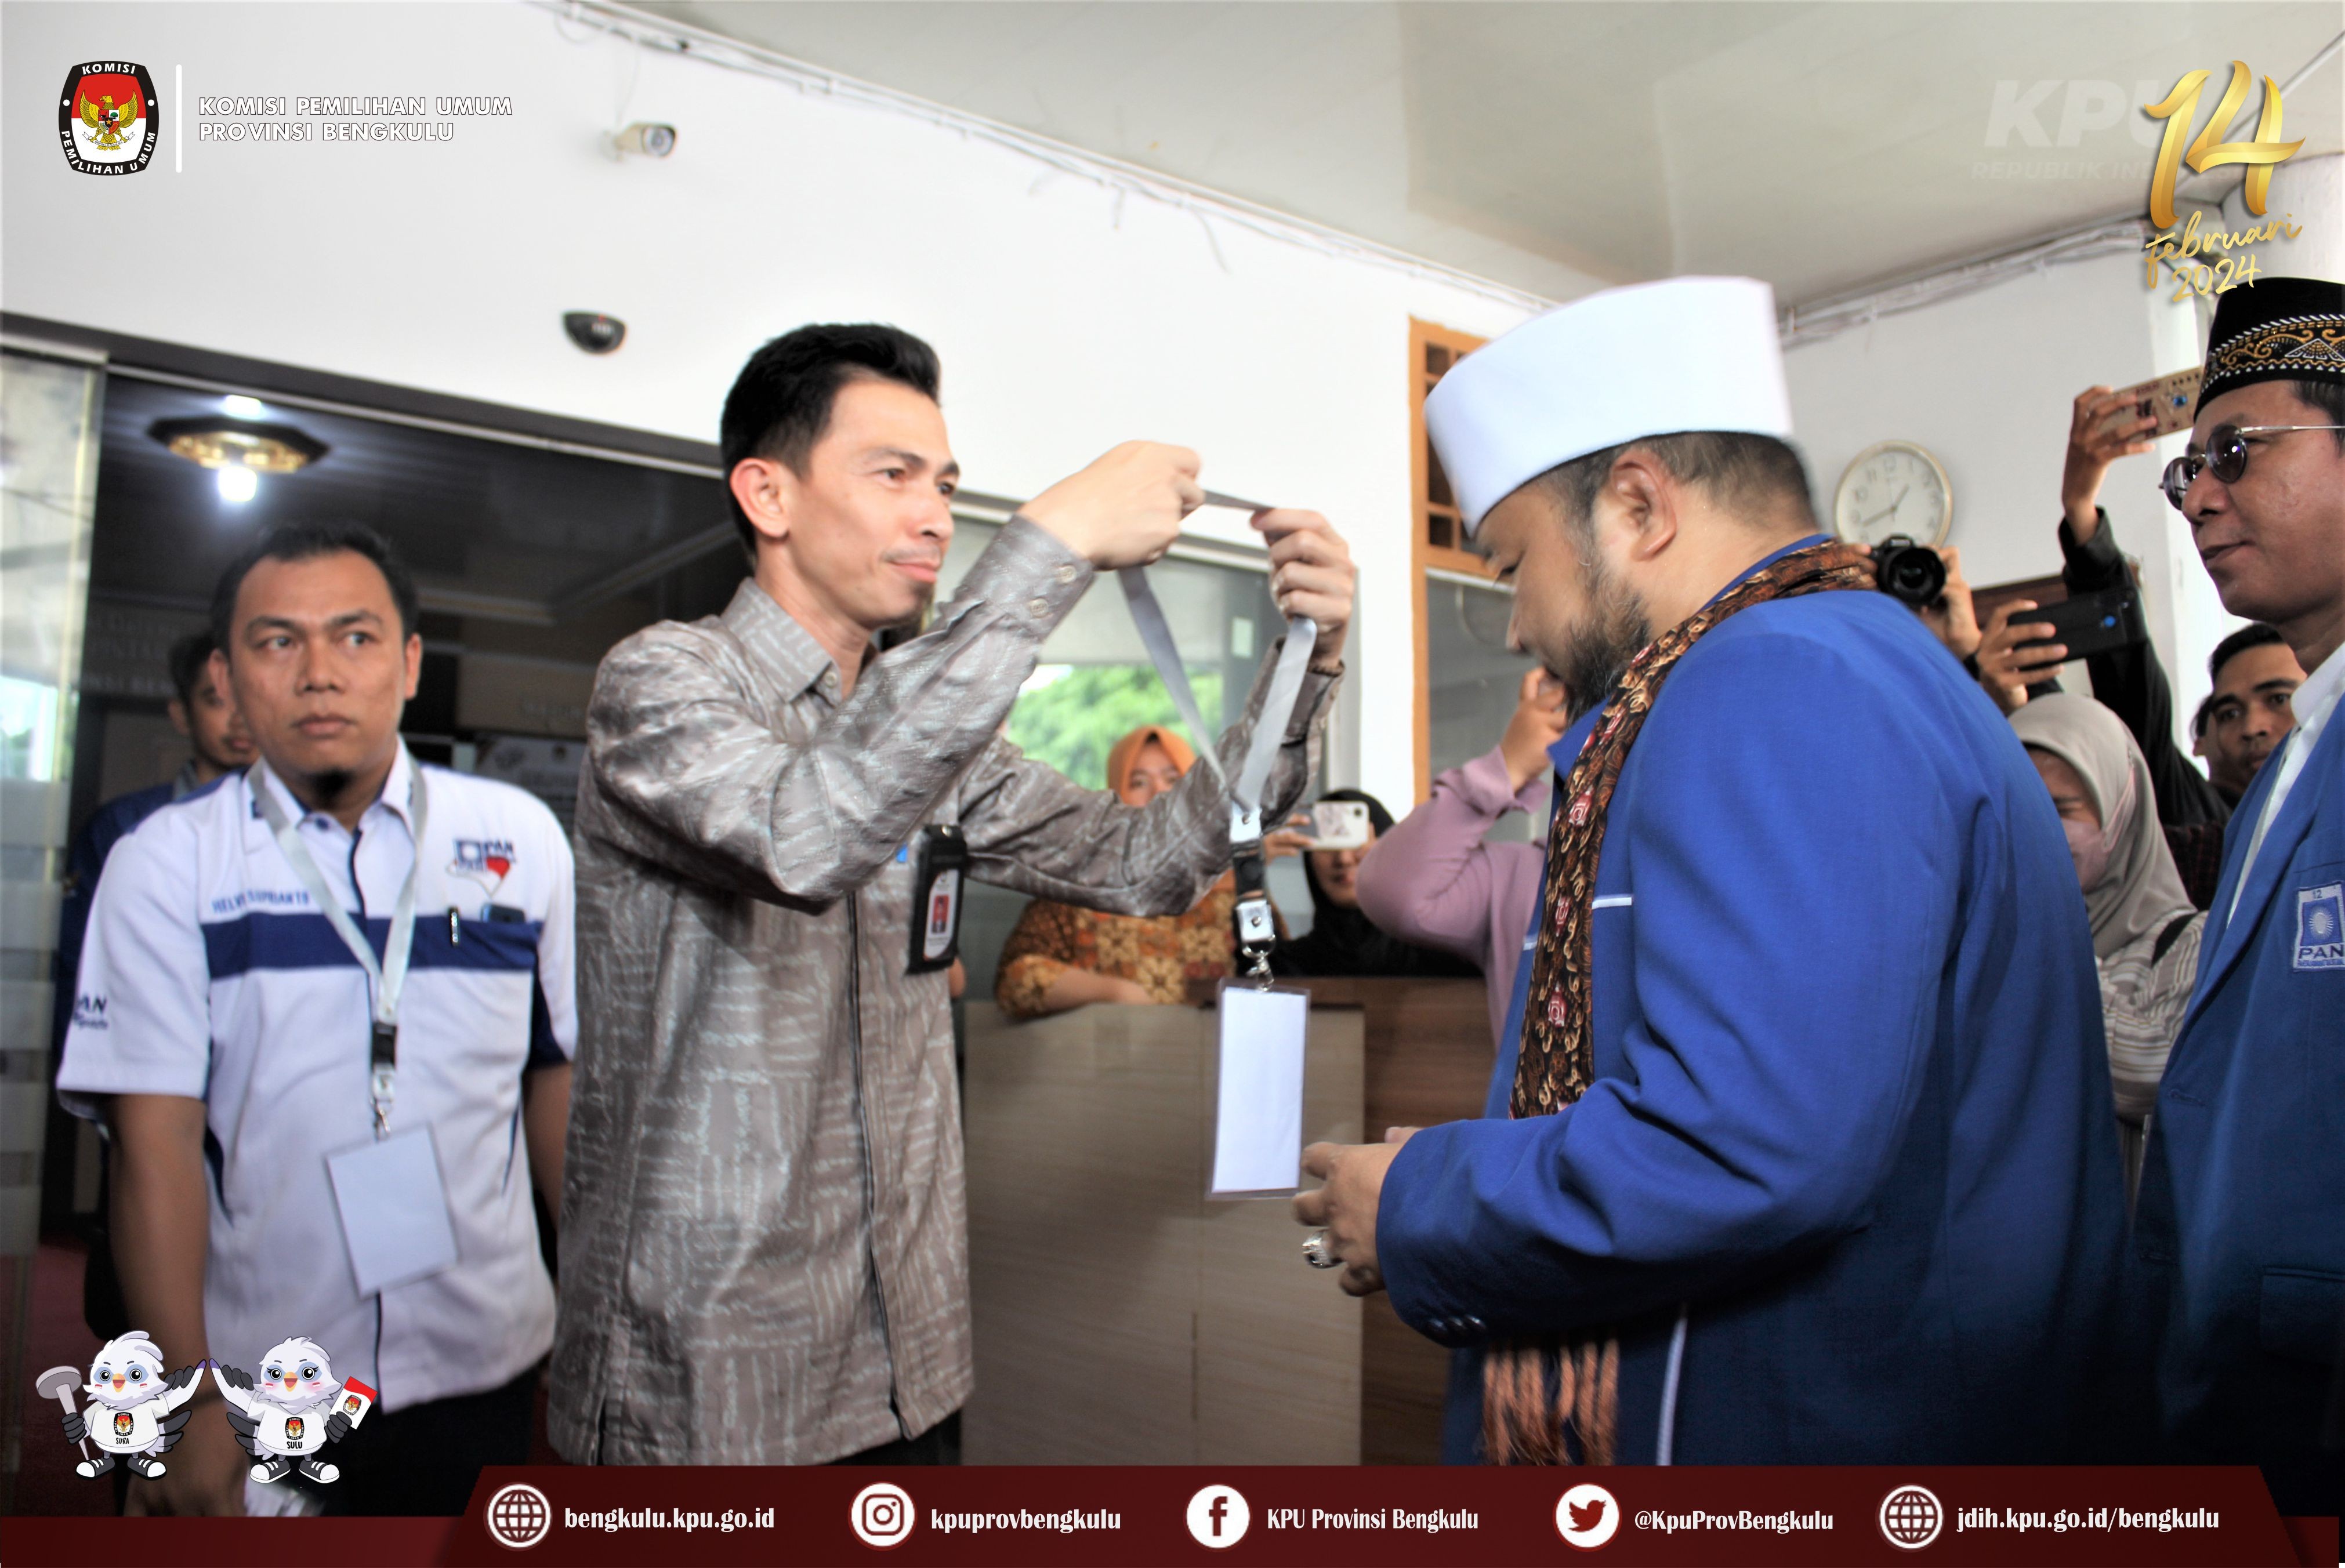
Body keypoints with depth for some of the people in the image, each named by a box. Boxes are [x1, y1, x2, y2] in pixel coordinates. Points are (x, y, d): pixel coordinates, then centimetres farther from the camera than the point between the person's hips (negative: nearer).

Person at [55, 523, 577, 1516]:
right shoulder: (164, 864, -4)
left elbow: (562, 1076, 4)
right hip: (254, 1383, -1)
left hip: (481, 1370, 2)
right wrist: (185, 1398, -11)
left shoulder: (521, 840, 1)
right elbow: (156, 1142, -8)